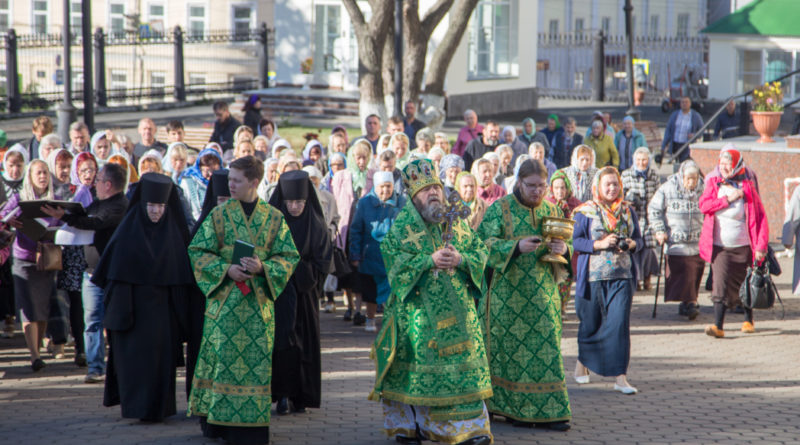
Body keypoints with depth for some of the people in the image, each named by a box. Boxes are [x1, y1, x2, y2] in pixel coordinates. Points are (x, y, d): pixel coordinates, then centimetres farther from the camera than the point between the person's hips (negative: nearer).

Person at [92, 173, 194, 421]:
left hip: (162, 305, 2)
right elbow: (116, 267, -4)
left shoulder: (173, 230, 3)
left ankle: (158, 406, 11)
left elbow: (181, 271, 6)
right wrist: (118, 306, -9)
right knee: (135, 352, -2)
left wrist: (179, 305, 0)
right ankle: (137, 406, 4)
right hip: (134, 301, -2)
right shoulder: (129, 227, -3)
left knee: (161, 353, 1)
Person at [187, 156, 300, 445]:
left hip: (258, 301, 1)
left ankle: (252, 421, 7)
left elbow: (289, 257, 3)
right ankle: (216, 421, 6)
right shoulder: (218, 214, 3)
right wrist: (226, 269, -14)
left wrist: (263, 267, -15)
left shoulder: (274, 218, 4)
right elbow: (197, 251, 1)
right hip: (224, 299, 0)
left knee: (256, 360, 0)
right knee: (222, 356, -1)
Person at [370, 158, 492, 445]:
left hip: (456, 308, 3)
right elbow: (395, 261, -12)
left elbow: (480, 252, 5)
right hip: (417, 310, -3)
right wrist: (430, 261, -22)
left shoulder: (455, 222, 11)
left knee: (461, 361, 0)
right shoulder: (402, 225, 0)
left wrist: (460, 259, -15)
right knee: (415, 363, 0)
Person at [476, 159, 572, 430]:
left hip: (542, 293, 4)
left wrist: (563, 250, -12)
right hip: (508, 293, -4)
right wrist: (517, 247, -26)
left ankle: (548, 410, 5)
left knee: (546, 347, 0)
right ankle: (515, 407, 4)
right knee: (511, 347, -3)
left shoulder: (551, 211, 11)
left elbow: (565, 247, 13)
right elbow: (487, 244, -10)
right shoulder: (500, 209, -1)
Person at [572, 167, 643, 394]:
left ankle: (620, 377, -8)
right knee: (590, 323, 9)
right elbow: (576, 242, -6)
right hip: (593, 276, -2)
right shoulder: (585, 212, 0)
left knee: (619, 323, -8)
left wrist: (631, 244, -7)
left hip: (622, 275, 2)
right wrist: (600, 244, -19)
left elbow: (638, 239, 15)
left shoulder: (628, 211, 11)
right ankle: (582, 361, 37)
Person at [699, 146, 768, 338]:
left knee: (746, 286, 13)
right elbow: (704, 205, -10)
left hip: (743, 246, 0)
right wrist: (728, 199, -17)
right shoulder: (713, 183, 5)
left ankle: (748, 320, 34)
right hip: (720, 248, 0)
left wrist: (761, 246, -13)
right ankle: (718, 326, -14)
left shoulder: (747, 187, -4)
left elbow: (761, 217, -6)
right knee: (720, 285, -13)